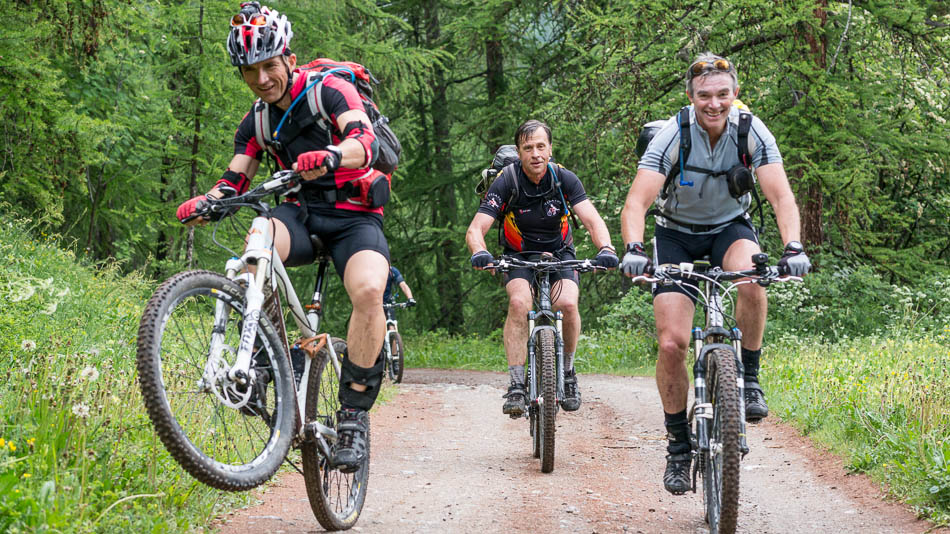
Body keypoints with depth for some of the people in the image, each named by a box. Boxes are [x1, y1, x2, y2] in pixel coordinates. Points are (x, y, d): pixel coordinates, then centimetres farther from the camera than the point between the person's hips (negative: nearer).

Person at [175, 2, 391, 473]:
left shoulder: (330, 90, -9)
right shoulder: (257, 121, 8)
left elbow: (365, 142, -26)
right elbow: (234, 180, 5)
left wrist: (330, 157, -50)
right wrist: (205, 202, -19)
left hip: (355, 216, -4)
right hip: (302, 214, 4)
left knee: (368, 292, -35)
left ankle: (354, 414, -24)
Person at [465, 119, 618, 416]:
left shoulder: (565, 179, -16)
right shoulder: (507, 182, -19)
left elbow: (593, 220, -24)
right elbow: (475, 229, -25)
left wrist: (606, 249, -45)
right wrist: (480, 253, -48)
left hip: (559, 254, 1)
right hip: (519, 256, -1)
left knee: (568, 304, -27)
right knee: (519, 302, -30)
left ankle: (567, 372, -2)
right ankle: (516, 386, -28)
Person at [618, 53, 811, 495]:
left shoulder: (752, 132, -19)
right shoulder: (672, 136, -23)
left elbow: (781, 196, -25)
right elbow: (636, 202, -29)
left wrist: (793, 247, -42)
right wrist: (633, 249, -48)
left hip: (730, 227, 1)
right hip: (677, 234, -1)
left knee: (753, 280, -35)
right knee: (671, 343, -13)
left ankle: (749, 378, -14)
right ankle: (678, 445, 5)